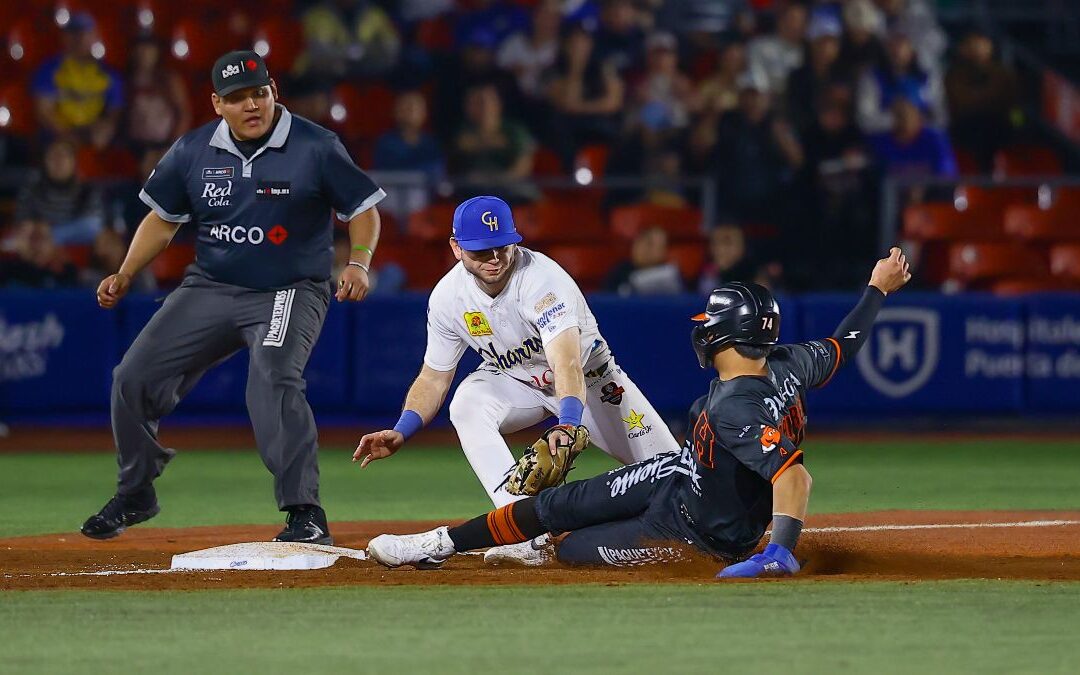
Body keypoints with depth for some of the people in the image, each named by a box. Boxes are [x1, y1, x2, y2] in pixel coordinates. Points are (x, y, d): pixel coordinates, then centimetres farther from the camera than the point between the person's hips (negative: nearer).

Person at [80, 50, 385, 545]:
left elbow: (363, 208, -3)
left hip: (290, 294, -5)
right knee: (133, 377, -2)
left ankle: (305, 514, -29)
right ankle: (135, 495, 20)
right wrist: (124, 275, 2)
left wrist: (359, 262, -21)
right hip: (210, 290, 5)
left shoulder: (317, 148, -10)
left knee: (273, 381, -31)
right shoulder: (193, 151, 2)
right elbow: (163, 217, 13)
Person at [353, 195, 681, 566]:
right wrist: (400, 433, -25)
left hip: (589, 375, -3)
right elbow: (433, 379, -8)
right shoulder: (448, 296, -19)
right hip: (512, 381, 3)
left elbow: (567, 363, -48)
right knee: (466, 405, -32)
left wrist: (568, 424, -66)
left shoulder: (542, 278, -35)